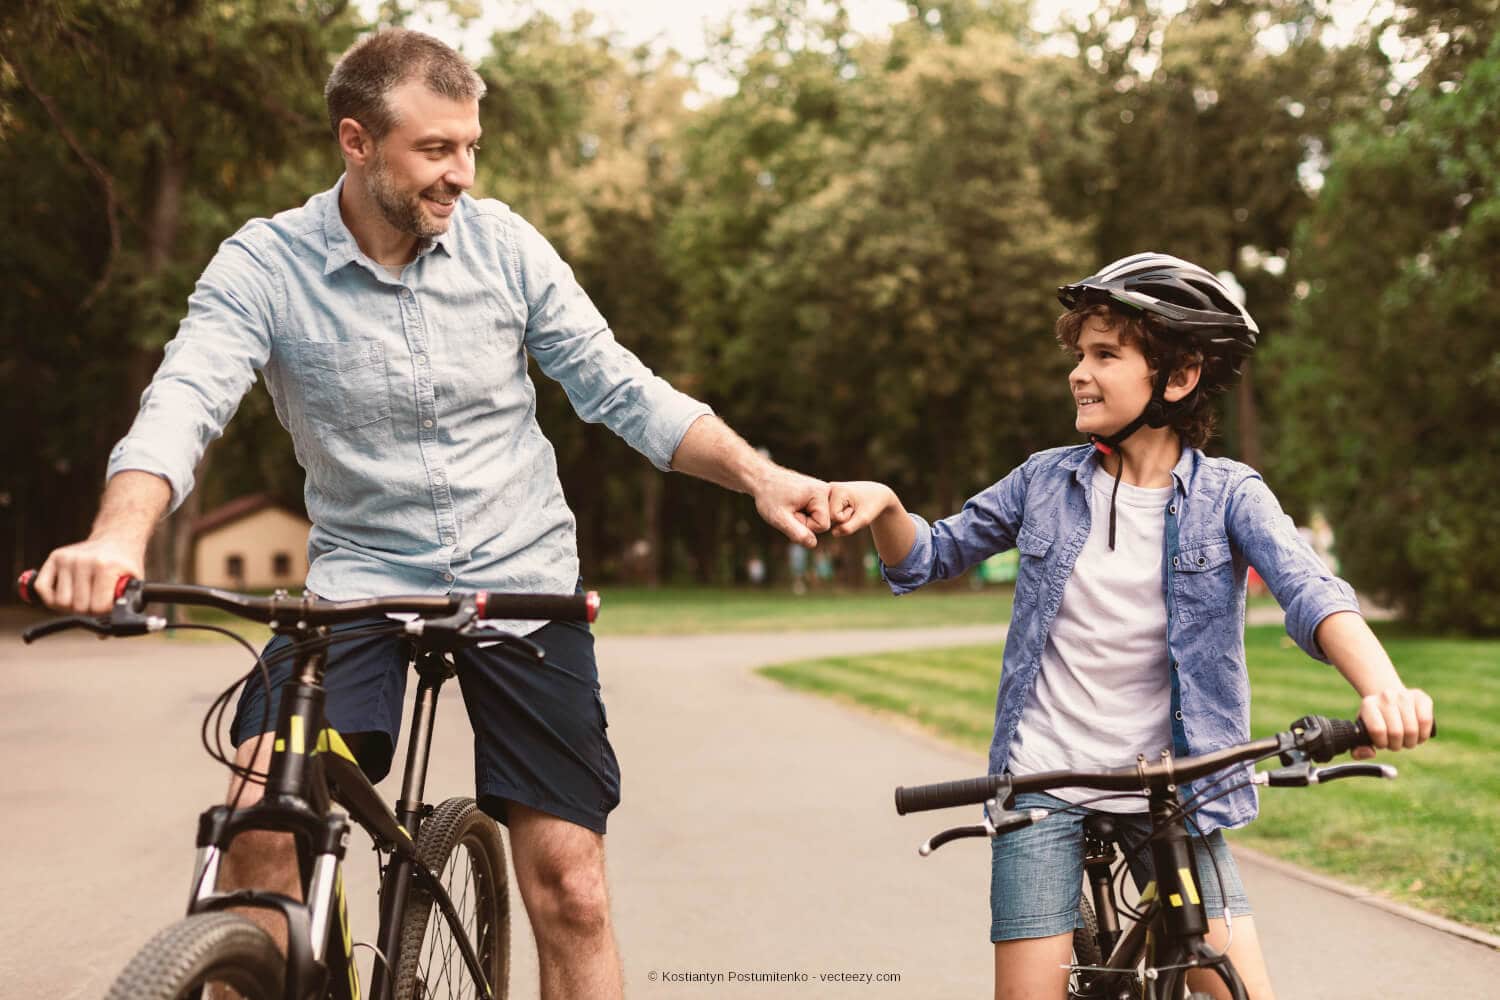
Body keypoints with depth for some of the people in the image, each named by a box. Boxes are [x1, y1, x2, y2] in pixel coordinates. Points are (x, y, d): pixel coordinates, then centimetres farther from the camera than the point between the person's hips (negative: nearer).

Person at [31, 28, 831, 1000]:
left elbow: (622, 390, -1)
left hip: (524, 581, 1)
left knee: (572, 892, -2)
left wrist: (760, 474, -14)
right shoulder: (263, 266, -9)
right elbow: (183, 403, -23)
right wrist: (119, 536, -43)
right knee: (262, 809, -24)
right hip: (361, 577, 0)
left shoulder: (504, 244, -5)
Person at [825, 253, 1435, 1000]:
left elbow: (1310, 592, -20)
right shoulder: (1048, 480, 3)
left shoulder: (1227, 493, -4)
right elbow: (929, 557, 12)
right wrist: (883, 506, -10)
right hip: (1043, 784, 1)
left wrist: (1382, 688, -40)